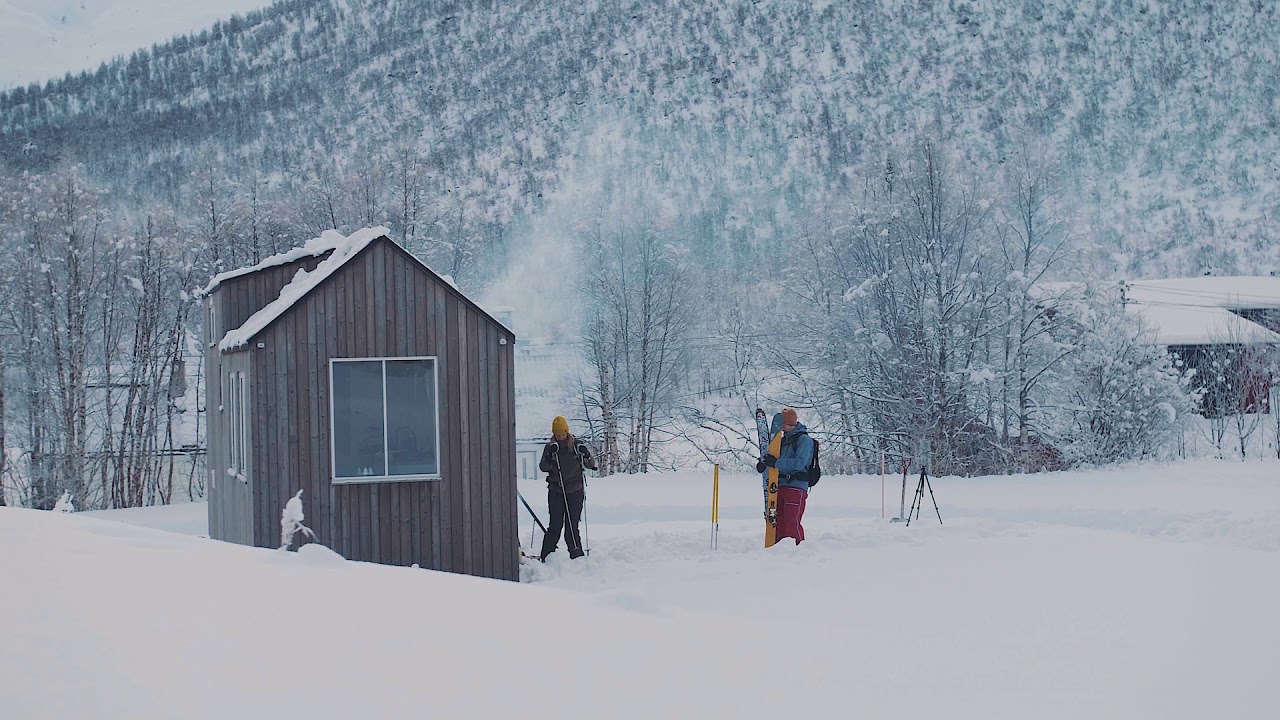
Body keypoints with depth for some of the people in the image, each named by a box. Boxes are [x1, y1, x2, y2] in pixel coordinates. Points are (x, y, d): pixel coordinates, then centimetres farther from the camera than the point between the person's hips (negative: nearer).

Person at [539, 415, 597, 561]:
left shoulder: (577, 445, 4)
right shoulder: (550, 447, 6)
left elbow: (590, 465, 6)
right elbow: (543, 467, -4)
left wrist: (587, 456, -14)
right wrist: (550, 456, -21)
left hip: (575, 490, 0)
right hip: (556, 491, 0)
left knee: (572, 526, -2)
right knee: (555, 526, -4)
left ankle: (577, 555, 6)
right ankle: (546, 556, 0)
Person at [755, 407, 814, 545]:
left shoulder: (804, 439, -6)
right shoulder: (783, 440, 19)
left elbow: (799, 462, -19)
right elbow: (774, 458, 24)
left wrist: (776, 462, -25)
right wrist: (764, 464, 0)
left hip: (796, 486, -8)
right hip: (780, 486, 8)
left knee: (792, 523, -12)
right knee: (779, 522, 8)